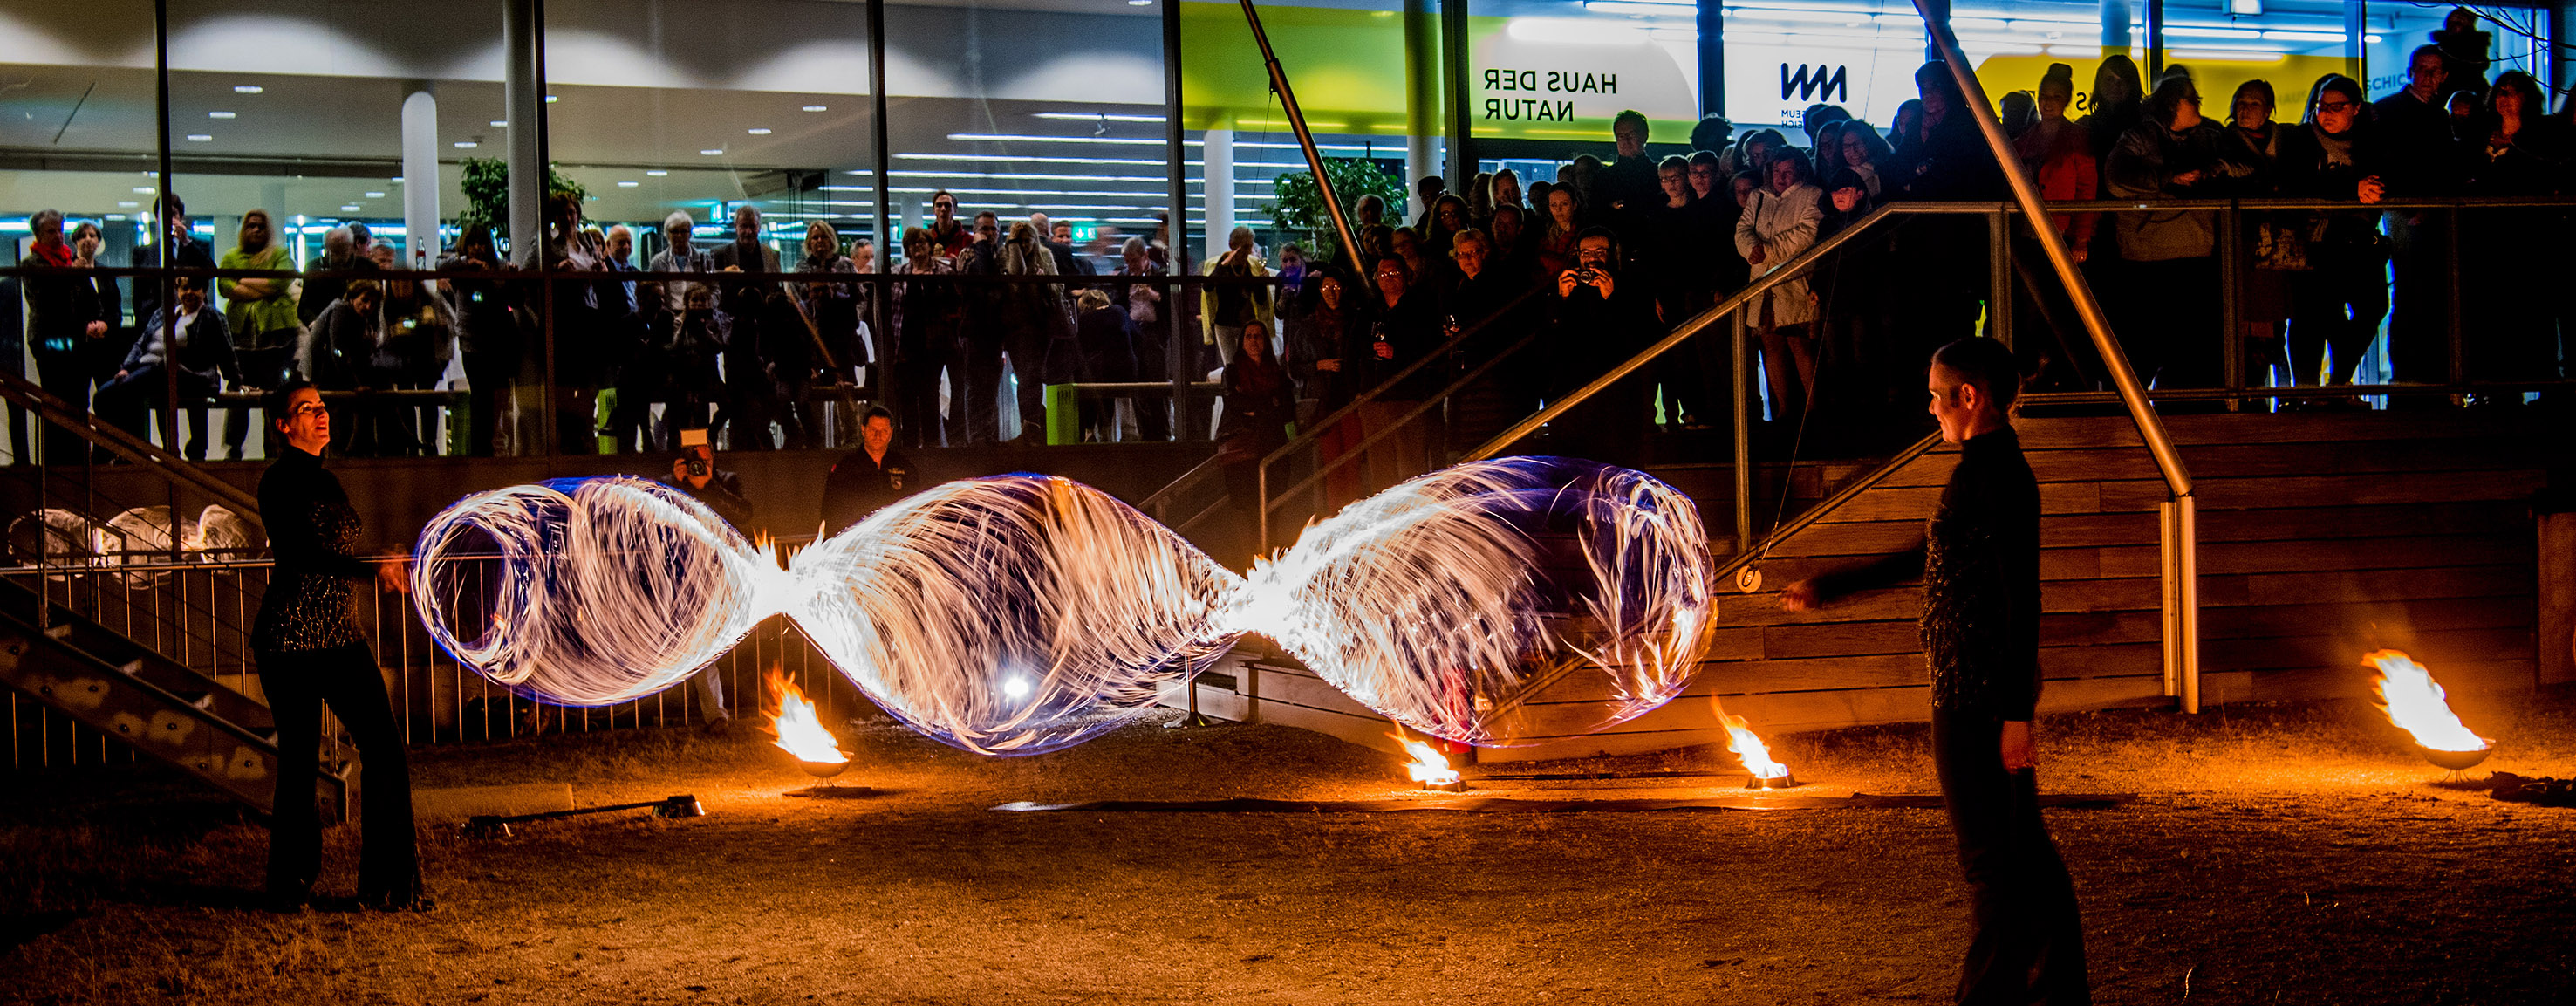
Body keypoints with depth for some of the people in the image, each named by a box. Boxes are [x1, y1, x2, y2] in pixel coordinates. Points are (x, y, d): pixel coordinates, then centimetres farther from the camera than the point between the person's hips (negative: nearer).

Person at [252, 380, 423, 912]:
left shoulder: (324, 479, 18)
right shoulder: (281, 481, -9)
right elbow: (309, 553, -23)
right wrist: (374, 570, -37)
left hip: (341, 636, 7)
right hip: (291, 640, -7)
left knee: (385, 750, -3)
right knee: (299, 762, -1)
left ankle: (390, 884, 2)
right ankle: (291, 886, 13)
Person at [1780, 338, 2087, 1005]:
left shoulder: (1997, 475, -16)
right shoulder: (1989, 469, 15)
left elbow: (2022, 598, -21)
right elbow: (1926, 559, 26)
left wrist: (2015, 712, -24)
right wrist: (1828, 588, 30)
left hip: (1976, 699, -10)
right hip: (1982, 694, 10)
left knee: (1992, 858, -3)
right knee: (2024, 850, 15)